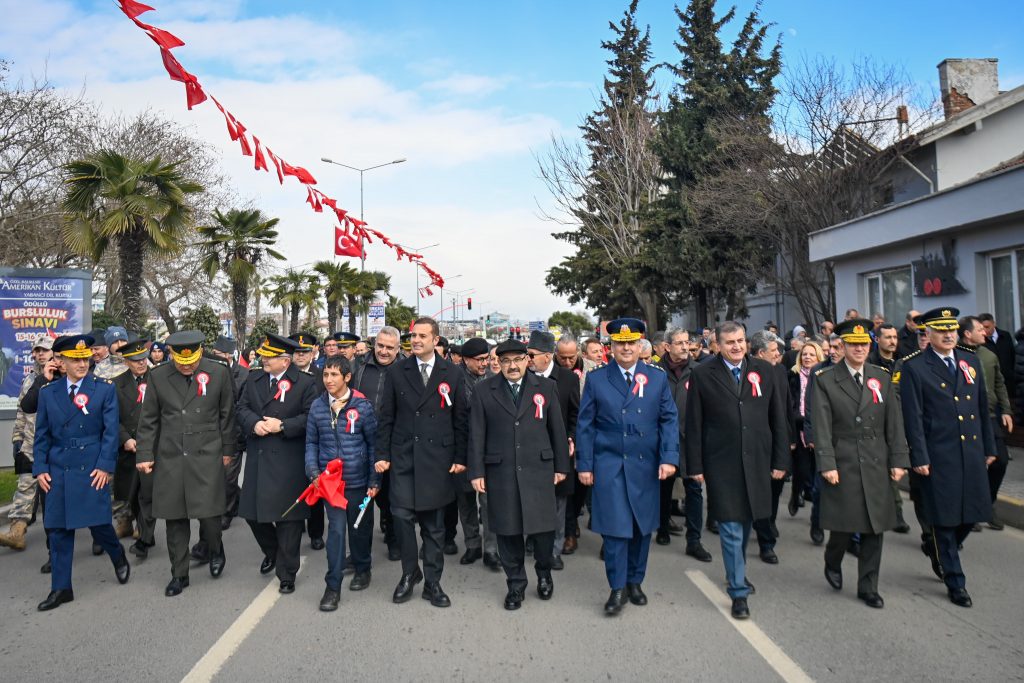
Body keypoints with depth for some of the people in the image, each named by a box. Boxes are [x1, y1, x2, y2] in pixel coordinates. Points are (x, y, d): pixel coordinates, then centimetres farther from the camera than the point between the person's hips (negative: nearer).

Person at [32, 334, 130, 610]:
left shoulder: (104, 389, -1)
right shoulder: (48, 392, 7)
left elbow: (111, 431, -4)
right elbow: (42, 435, 10)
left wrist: (105, 466, -10)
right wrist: (40, 469, 2)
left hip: (93, 469, -3)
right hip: (58, 471, 3)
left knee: (98, 523, 0)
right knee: (58, 529, 6)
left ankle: (119, 557, 31)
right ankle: (61, 589, 17)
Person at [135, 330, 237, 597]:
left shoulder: (219, 373, -2)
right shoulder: (157, 376, 2)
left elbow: (227, 415, 4)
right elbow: (148, 420, 7)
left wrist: (227, 449, 5)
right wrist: (144, 454, 4)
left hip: (207, 455, -2)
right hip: (169, 458, 2)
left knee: (209, 512, -6)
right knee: (175, 519, 8)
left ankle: (215, 550, 27)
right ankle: (179, 574, 24)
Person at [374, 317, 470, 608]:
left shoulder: (452, 374, 2)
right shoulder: (396, 372, 4)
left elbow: (461, 419, 4)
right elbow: (386, 417, 5)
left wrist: (460, 458, 0)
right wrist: (382, 454, 1)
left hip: (437, 458, 0)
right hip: (403, 456, 0)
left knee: (434, 523, 7)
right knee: (402, 515, -6)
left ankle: (432, 582, 20)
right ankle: (409, 572, 17)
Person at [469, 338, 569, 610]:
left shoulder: (546, 387, 5)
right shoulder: (483, 391, 2)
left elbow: (557, 429, 7)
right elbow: (477, 434, 2)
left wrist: (561, 466, 7)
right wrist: (477, 472, -2)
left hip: (538, 470, 0)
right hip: (500, 473, 0)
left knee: (544, 526, 3)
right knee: (508, 530, 7)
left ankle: (544, 573, 31)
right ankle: (516, 584, 26)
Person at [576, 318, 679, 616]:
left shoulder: (657, 377, 5)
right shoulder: (596, 379, 1)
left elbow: (669, 420, 4)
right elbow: (585, 424, 3)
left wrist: (669, 457, -7)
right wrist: (584, 465, -2)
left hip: (645, 466, 2)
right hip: (609, 465, -2)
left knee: (642, 526, 11)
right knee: (614, 527, -3)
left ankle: (635, 582, 28)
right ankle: (617, 588, 11)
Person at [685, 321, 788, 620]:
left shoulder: (763, 371, 5)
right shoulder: (702, 375, -3)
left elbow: (778, 418, 7)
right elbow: (694, 424, -2)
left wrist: (780, 459, 4)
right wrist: (695, 466, -5)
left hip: (757, 462, 3)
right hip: (721, 464, -3)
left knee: (745, 523, 16)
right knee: (731, 528, 0)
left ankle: (737, 573, 38)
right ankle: (739, 592, 10)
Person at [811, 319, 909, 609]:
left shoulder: (882, 378, 9)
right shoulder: (825, 380, -3)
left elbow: (894, 423, 8)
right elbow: (822, 427, -7)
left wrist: (898, 460, 2)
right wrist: (827, 464, -13)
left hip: (876, 465, 4)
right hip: (843, 465, -3)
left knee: (874, 528, 7)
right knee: (844, 525, 1)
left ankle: (868, 587, 21)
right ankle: (832, 563, 32)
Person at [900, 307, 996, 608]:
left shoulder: (970, 361, 10)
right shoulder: (914, 367, -7)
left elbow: (983, 407, 14)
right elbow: (913, 417, -9)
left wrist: (989, 447, 13)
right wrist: (919, 457, -12)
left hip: (972, 452, 5)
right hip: (939, 456, -5)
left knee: (973, 513, 10)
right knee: (945, 518, 5)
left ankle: (942, 551, 39)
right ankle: (955, 583, 19)